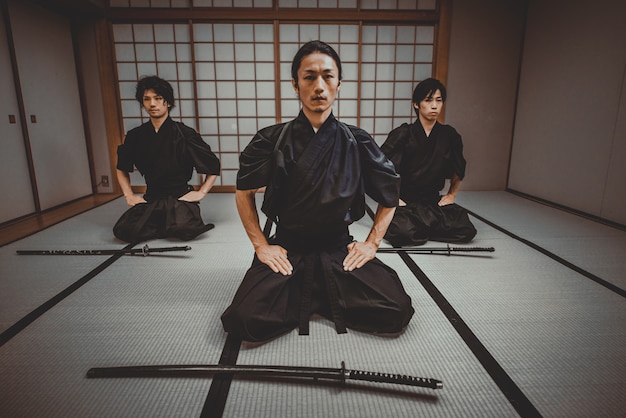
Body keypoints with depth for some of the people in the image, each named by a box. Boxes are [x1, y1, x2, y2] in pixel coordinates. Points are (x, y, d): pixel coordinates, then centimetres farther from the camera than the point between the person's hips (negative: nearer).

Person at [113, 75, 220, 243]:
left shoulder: (184, 133, -5)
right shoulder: (135, 136, 6)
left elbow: (213, 166, -1)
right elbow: (122, 168, 23)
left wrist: (201, 193, -7)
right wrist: (129, 195, 11)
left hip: (181, 197, -3)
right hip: (150, 199, 4)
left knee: (184, 229, -33)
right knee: (124, 231, -21)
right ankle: (167, 226, 2)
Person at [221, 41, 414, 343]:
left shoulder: (358, 142, -3)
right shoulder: (272, 140, -6)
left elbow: (389, 196, 9)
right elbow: (244, 192, 6)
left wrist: (371, 244, 1)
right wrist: (261, 246, -2)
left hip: (340, 250, 1)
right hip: (286, 250, -1)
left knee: (396, 312, -16)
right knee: (248, 320, -22)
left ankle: (313, 297, 9)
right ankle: (321, 298, 8)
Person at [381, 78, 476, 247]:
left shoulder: (449, 135, 4)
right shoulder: (403, 134, -9)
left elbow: (459, 169, 22)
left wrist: (452, 194, 17)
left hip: (433, 200, 5)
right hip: (404, 200, -5)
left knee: (466, 231, -13)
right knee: (402, 233, -32)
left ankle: (419, 226, 3)